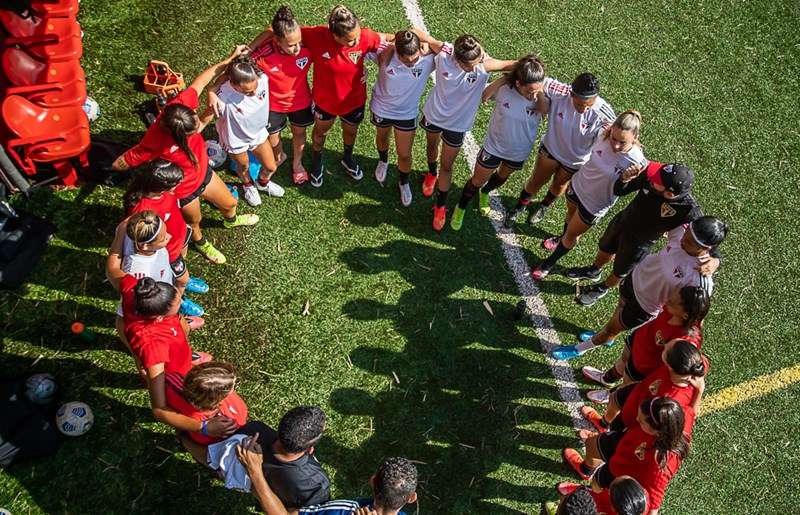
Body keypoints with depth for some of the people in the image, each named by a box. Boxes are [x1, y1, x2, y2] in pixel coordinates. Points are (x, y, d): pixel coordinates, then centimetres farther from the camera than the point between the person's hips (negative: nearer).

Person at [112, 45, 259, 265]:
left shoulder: (181, 105, -31)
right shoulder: (155, 144, -44)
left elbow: (201, 80, -14)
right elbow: (119, 164, -30)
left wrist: (231, 58, -16)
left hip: (203, 171, 5)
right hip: (183, 189, -5)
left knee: (230, 203, 28)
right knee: (194, 221, 27)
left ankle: (230, 220, 67)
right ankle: (200, 242, 64)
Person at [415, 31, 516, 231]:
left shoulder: (484, 65, -31)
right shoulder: (443, 53, -30)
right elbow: (418, 34, -19)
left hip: (458, 123, -1)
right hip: (434, 113, 1)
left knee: (447, 166, 11)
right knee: (432, 146, 30)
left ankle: (441, 205, 33)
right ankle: (432, 173, 64)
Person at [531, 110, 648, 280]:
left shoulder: (637, 162, -33)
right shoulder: (605, 136, -22)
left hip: (594, 205, -4)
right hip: (578, 183, 4)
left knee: (572, 235, 17)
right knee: (571, 215, 34)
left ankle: (550, 263, 41)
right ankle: (563, 238, 66)